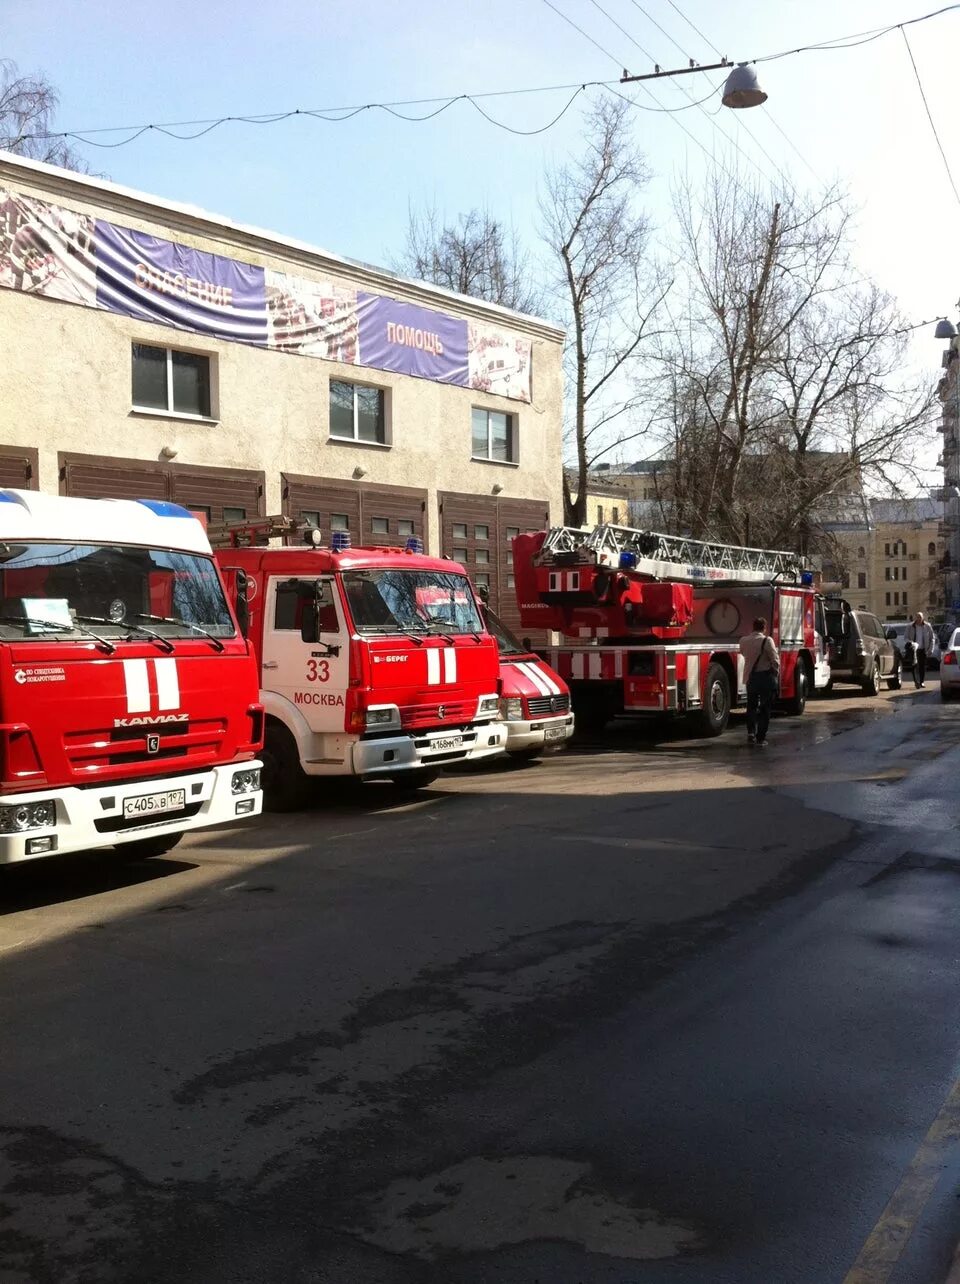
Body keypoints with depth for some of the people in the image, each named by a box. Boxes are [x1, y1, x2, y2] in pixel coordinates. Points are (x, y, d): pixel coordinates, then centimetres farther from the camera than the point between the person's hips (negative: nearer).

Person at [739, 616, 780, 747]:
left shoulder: (743, 640, -1)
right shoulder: (767, 640, -15)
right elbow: (775, 660, -14)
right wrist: (776, 673, 2)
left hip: (750, 677, 4)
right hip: (766, 676, -4)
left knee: (751, 706, 16)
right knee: (765, 708, 6)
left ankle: (751, 733, 3)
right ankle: (761, 737, 6)